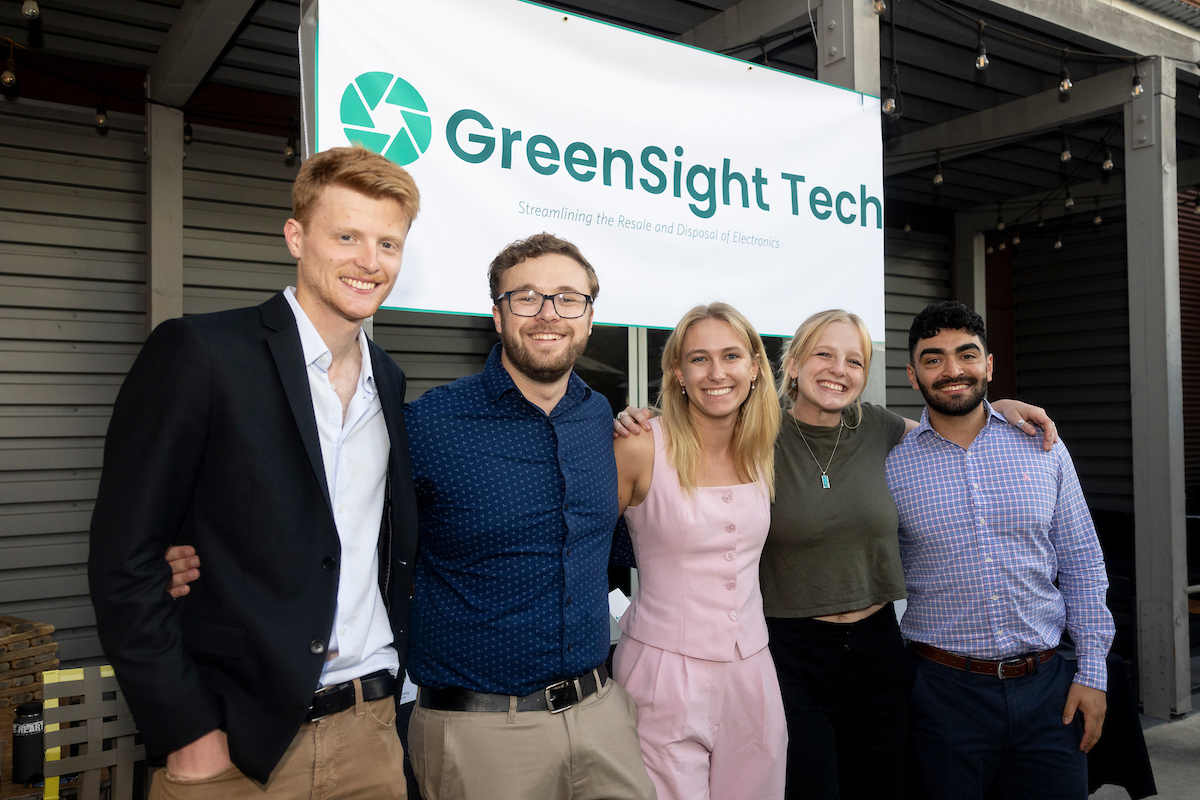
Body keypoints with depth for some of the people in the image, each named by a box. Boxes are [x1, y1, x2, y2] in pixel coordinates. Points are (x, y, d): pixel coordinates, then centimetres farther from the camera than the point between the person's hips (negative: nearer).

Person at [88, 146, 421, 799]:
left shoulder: (388, 380, 7)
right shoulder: (197, 352, -11)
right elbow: (123, 560, -12)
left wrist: (388, 674, 8)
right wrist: (190, 734, -13)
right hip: (236, 745, -5)